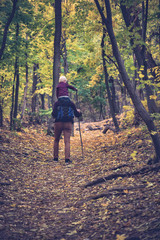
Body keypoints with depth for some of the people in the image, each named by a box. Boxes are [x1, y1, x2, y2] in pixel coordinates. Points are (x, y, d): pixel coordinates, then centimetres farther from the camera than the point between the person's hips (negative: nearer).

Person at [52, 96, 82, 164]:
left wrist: (54, 115, 15)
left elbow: (54, 114, -8)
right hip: (68, 123, 1)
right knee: (67, 141, -3)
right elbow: (77, 114, 13)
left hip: (58, 123, 0)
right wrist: (79, 112, 34)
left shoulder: (57, 103, 3)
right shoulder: (71, 103, 9)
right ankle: (67, 158, -15)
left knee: (56, 140, 15)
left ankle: (55, 158, 16)